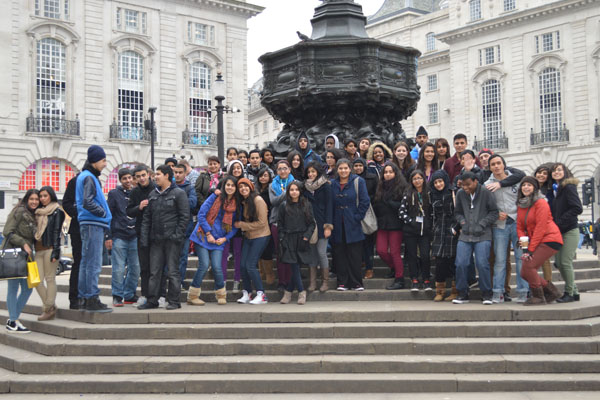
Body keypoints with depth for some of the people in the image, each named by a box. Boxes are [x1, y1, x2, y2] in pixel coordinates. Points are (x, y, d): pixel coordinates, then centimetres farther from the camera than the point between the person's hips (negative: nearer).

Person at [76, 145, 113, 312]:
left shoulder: (85, 176, 19)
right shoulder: (89, 178, -11)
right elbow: (88, 203, -23)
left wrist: (104, 216, 14)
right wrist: (104, 213, -11)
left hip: (91, 224, 10)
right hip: (93, 225, -10)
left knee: (86, 262, 13)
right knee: (94, 263, -8)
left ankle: (85, 297, 20)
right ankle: (92, 300, -6)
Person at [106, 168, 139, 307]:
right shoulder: (114, 194, 4)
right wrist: (109, 237, -6)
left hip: (134, 238, 4)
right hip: (119, 237, -3)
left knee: (135, 268, 4)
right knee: (118, 269, -5)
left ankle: (129, 295, 15)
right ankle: (117, 296, 4)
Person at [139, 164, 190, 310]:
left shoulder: (178, 193, -2)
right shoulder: (153, 195, 16)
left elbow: (185, 216, -7)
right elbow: (147, 218, 15)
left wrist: (177, 235, -13)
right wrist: (144, 238, 7)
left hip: (172, 239, -6)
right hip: (156, 239, 6)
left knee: (172, 271, -2)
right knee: (154, 271, 6)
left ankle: (173, 301, 5)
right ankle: (152, 300, 13)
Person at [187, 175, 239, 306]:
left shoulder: (237, 205, 7)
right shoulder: (215, 197, -4)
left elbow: (235, 226, 11)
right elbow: (201, 215, -7)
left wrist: (225, 238, -4)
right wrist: (208, 233, -10)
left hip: (219, 240, 3)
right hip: (203, 236, -3)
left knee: (217, 267, -8)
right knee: (204, 265, -12)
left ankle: (221, 295, 14)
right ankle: (192, 296, 2)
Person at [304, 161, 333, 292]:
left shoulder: (325, 186, 0)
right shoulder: (305, 187, 12)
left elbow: (329, 206, -4)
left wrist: (328, 226, -10)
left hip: (321, 224, -4)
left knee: (321, 252, -6)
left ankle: (325, 282, 4)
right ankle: (312, 282, 5)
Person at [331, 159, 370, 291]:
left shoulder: (358, 182, -1)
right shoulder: (332, 184, 9)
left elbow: (365, 202, -4)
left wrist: (357, 217, -9)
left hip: (353, 225, -3)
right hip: (338, 225, 3)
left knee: (355, 255, -1)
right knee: (339, 254, 3)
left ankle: (356, 283, 7)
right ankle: (342, 282, 10)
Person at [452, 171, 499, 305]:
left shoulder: (486, 193, -3)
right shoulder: (460, 194, 8)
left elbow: (494, 212, 1)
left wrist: (481, 224, -8)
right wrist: (462, 222, 2)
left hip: (483, 235, -3)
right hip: (465, 235, 3)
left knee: (482, 264, -11)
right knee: (461, 264, -5)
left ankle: (486, 294, 6)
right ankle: (462, 294, 11)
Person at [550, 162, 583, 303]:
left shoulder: (569, 187, -9)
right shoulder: (554, 189, 14)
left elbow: (577, 208, -17)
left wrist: (560, 222, -18)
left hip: (570, 231, -8)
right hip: (558, 232, 8)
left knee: (565, 262, -8)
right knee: (558, 262, 6)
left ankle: (569, 293, 5)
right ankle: (574, 292, 18)